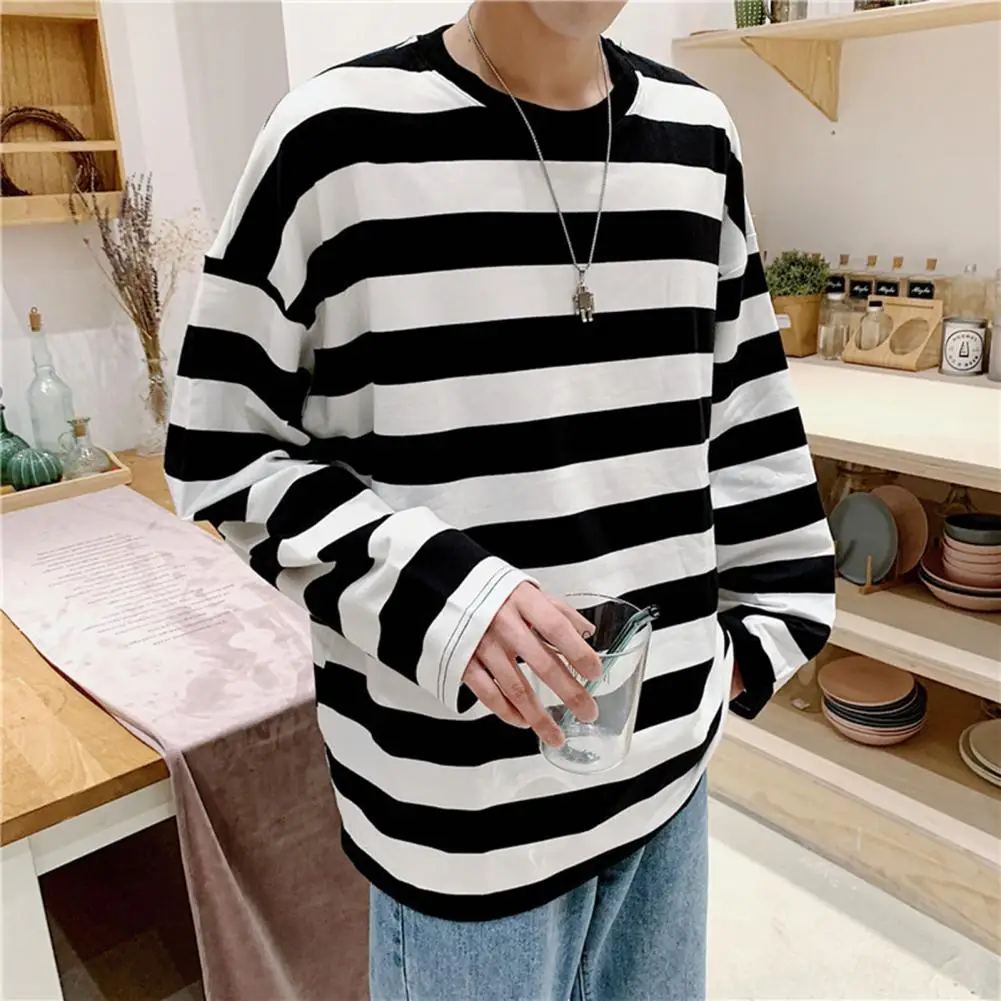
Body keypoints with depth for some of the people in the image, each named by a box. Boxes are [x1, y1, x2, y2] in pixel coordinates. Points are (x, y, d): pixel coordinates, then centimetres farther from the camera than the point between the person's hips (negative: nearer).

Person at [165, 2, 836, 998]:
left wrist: (768, 621, 11)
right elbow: (218, 452, -9)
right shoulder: (338, 135, -13)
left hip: (671, 744, 6)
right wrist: (426, 588, -24)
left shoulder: (698, 137, 3)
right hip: (466, 791, -4)